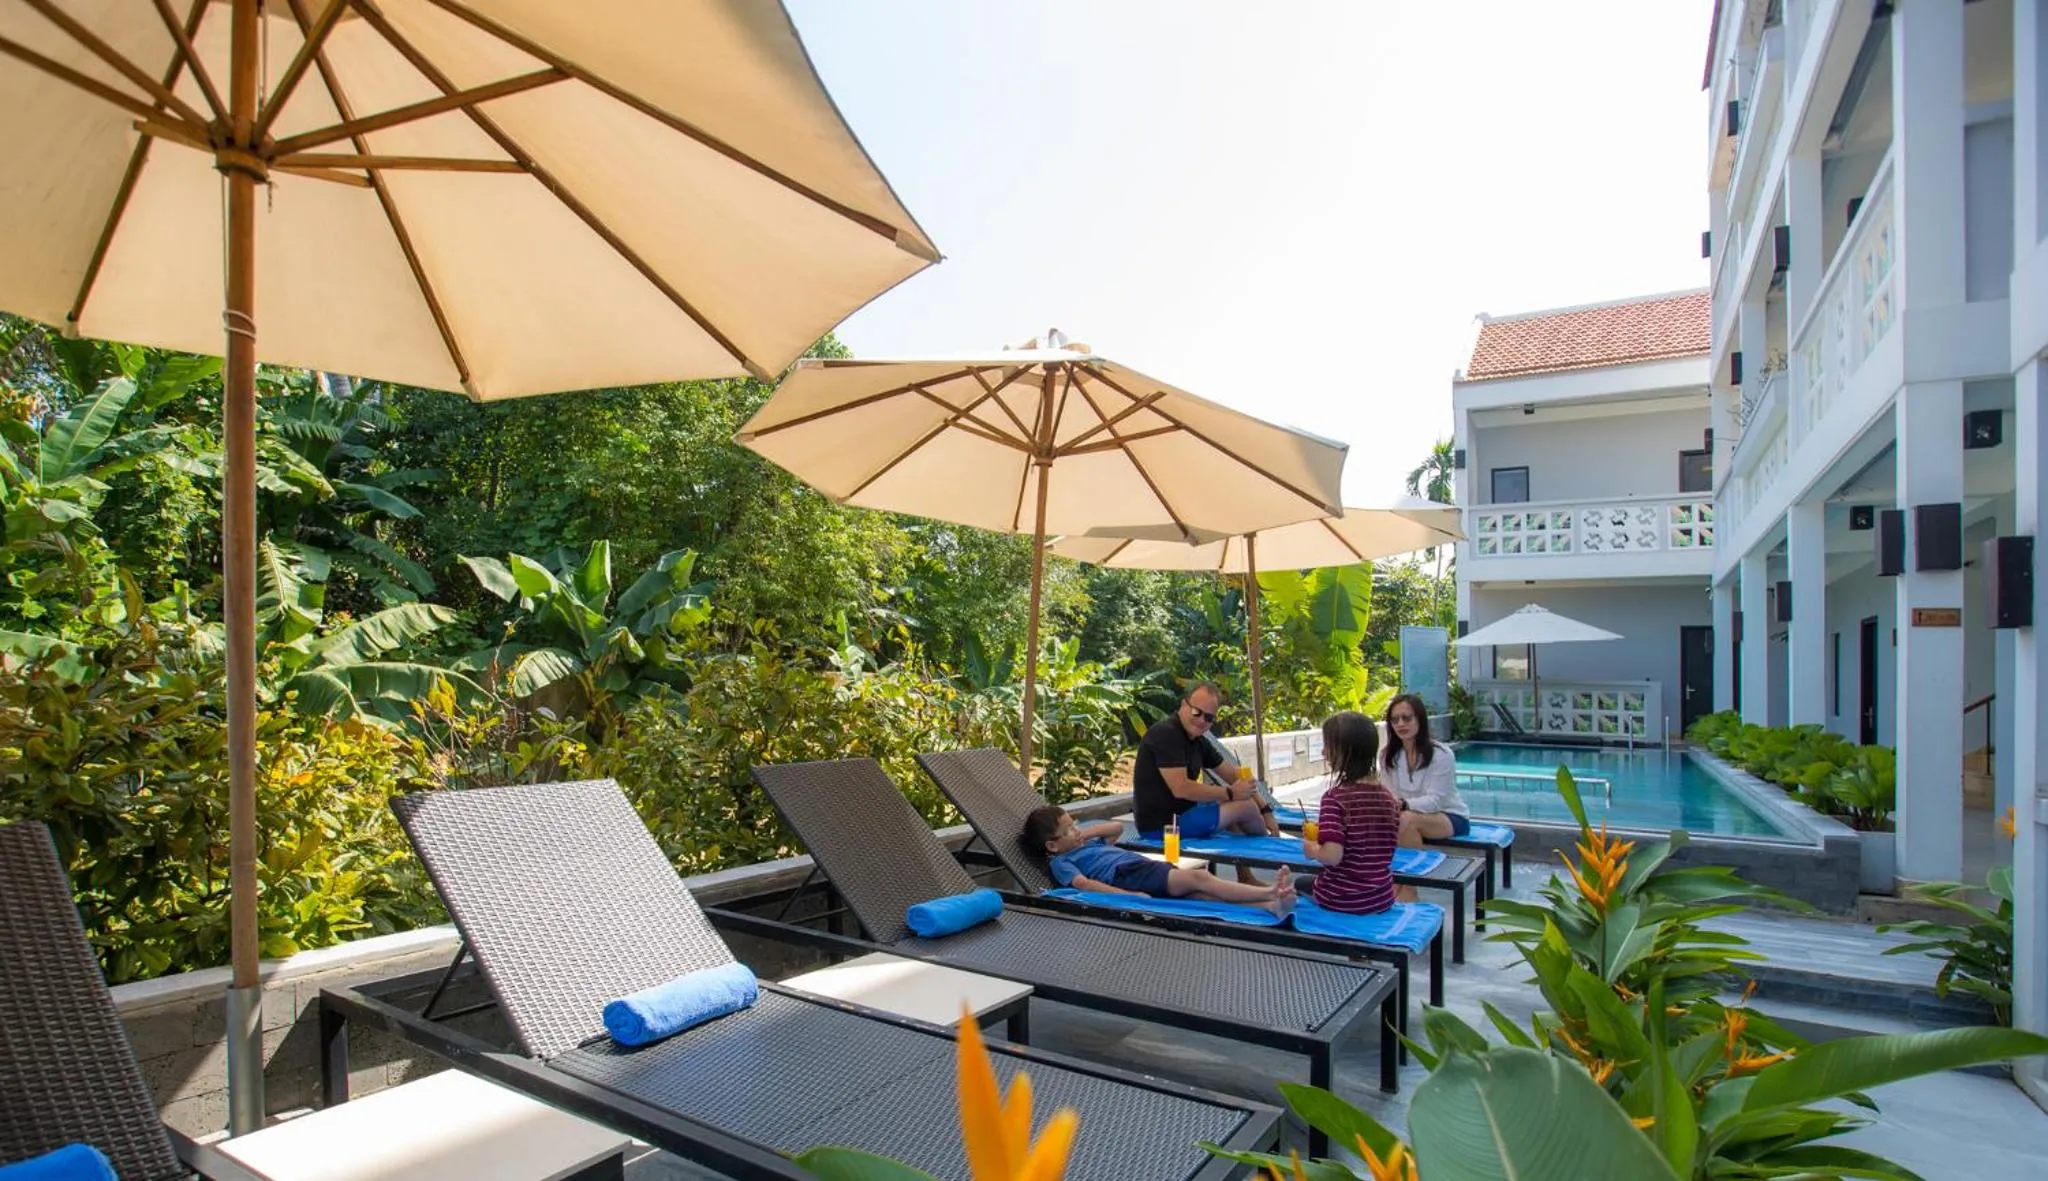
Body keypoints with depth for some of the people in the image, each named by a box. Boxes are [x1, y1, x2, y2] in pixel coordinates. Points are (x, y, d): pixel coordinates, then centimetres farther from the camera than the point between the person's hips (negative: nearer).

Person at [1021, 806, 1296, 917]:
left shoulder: (1088, 843, 32)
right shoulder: (1060, 862, 6)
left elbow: (1118, 827, 38)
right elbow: (1083, 883, -11)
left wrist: (1087, 833, 21)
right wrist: (1130, 895, -22)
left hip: (1146, 866, 8)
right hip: (1126, 875, -8)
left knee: (1203, 892, -16)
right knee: (1199, 878, -22)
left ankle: (1271, 905, -33)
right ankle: (1270, 892, -29)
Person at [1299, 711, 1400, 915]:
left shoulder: (1335, 797, -21)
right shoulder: (1388, 795, -1)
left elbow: (1332, 856, -28)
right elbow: (1378, 848, 8)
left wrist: (1310, 848, -7)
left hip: (1341, 900, -5)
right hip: (1382, 898, 5)